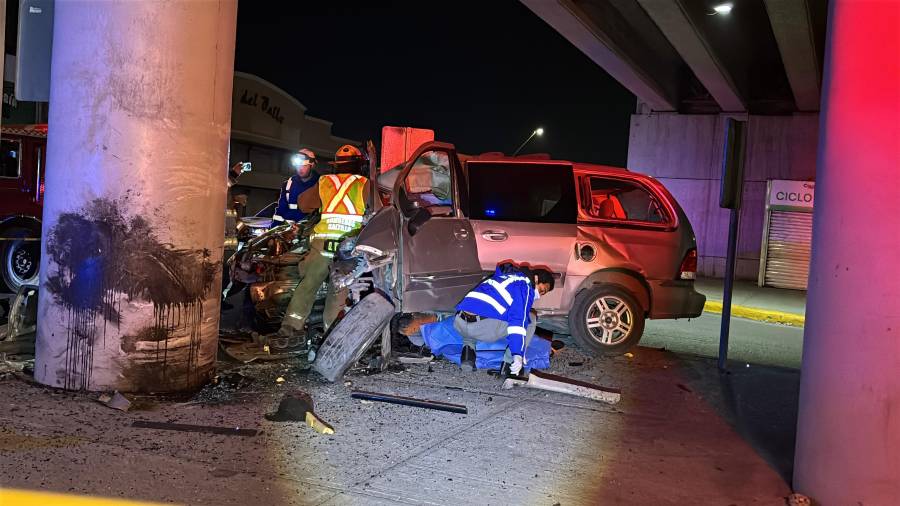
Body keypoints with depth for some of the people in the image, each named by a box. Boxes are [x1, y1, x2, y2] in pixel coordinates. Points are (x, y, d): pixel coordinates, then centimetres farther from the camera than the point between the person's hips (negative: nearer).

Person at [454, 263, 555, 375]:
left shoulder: (502, 276, 31)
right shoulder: (525, 285, 6)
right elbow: (518, 319, -9)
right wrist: (518, 354, -15)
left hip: (459, 323, 7)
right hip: (486, 328, -7)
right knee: (531, 319, 12)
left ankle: (468, 348, 17)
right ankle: (509, 363, 7)